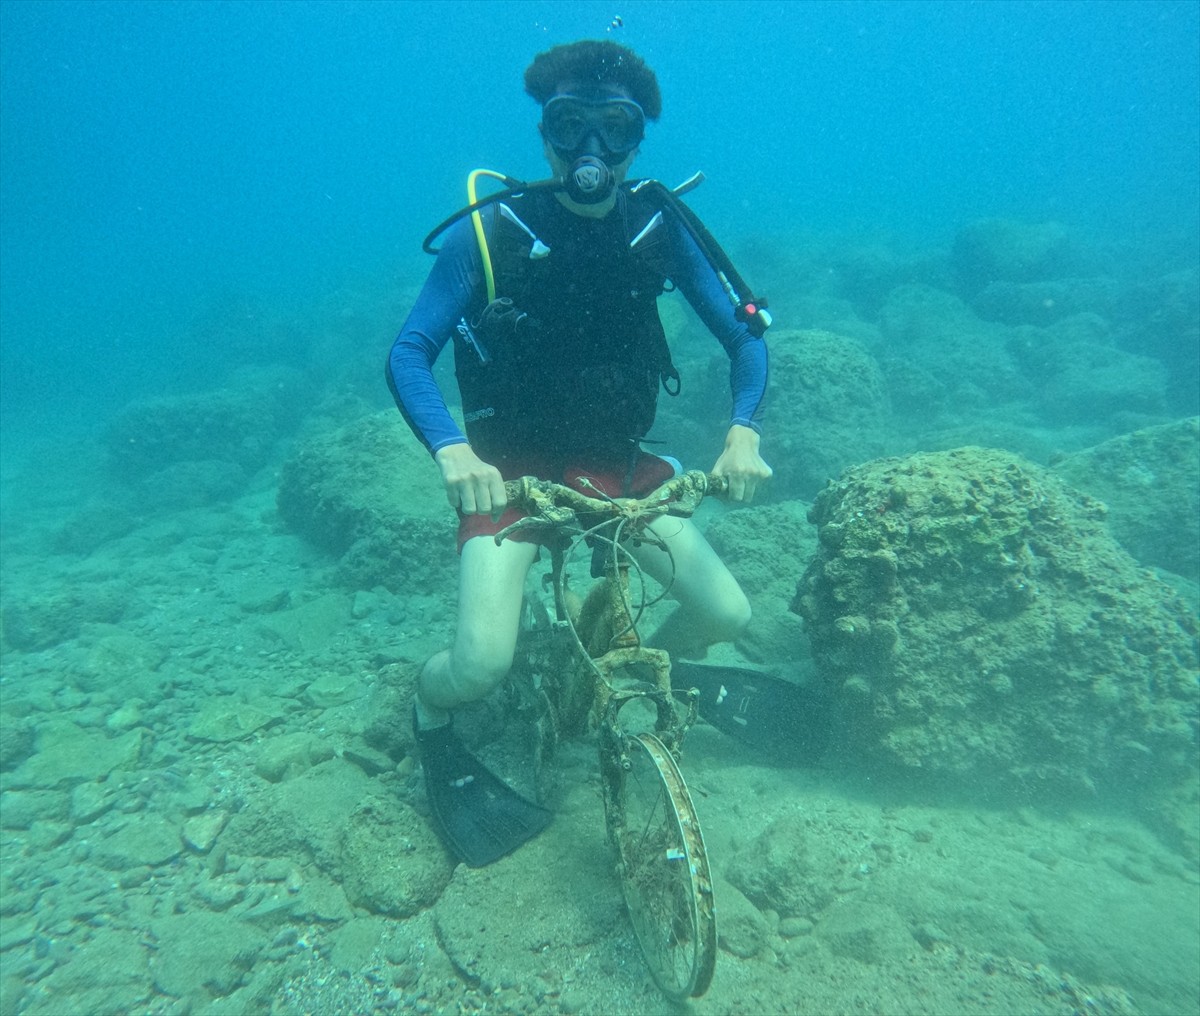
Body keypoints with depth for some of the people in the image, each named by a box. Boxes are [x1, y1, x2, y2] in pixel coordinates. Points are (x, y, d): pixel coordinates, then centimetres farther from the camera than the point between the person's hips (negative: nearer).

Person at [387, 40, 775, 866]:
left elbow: (744, 334, 1)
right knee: (483, 665, -19)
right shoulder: (489, 234, -12)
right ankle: (431, 716, 19)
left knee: (727, 615, -5)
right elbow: (409, 355, -14)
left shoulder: (660, 227, -4)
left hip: (617, 460, 4)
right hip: (512, 469, -3)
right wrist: (453, 451, -32)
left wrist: (743, 432, -17)